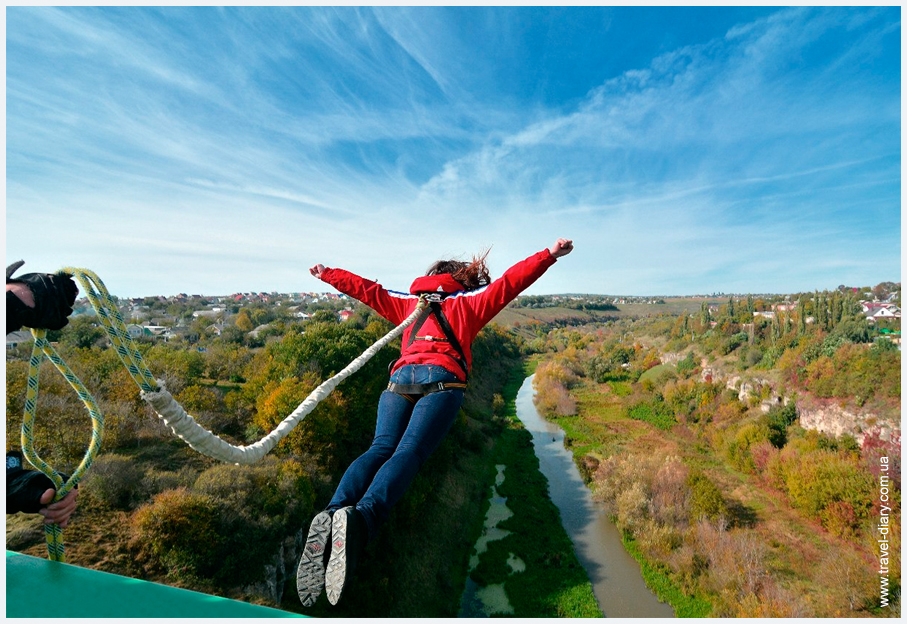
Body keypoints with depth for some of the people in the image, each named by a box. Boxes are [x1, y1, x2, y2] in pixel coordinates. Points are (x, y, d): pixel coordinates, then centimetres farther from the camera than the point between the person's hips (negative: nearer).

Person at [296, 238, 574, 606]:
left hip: (400, 377, 4)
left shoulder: (409, 303, 35)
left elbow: (368, 290, 40)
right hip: (441, 379, -3)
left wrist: (327, 274, 54)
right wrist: (550, 255, 21)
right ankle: (361, 519, -45)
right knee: (409, 452, -20)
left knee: (381, 447, -12)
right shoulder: (469, 302, 26)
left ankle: (333, 513, -37)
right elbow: (509, 282, 19)